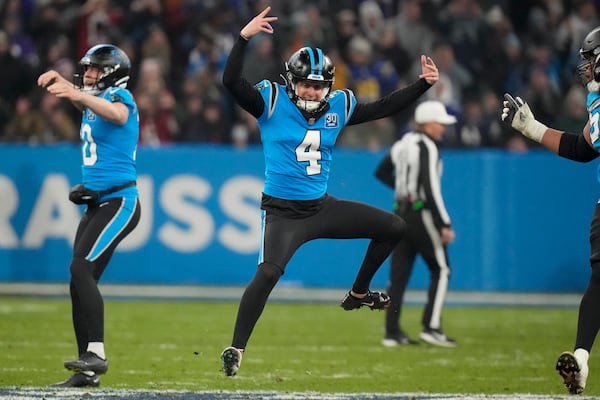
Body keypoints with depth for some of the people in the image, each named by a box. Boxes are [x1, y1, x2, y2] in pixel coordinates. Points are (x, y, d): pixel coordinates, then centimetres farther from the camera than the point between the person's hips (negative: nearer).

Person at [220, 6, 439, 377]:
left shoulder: (339, 106, 3)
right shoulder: (272, 101, -9)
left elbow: (385, 107, 10)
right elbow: (232, 81, -22)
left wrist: (424, 84, 3)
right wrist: (244, 38, -33)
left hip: (323, 207, 6)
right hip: (283, 212, -6)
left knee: (394, 227, 6)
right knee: (268, 273, -26)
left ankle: (358, 294, 22)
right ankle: (236, 349, -16)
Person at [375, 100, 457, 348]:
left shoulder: (403, 143, 12)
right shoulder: (427, 147, -14)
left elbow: (381, 172, 24)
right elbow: (431, 190, -21)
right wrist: (445, 225, -20)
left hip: (400, 213, 8)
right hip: (422, 214, -8)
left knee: (398, 273, 6)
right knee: (440, 269, 1)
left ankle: (392, 332, 5)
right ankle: (431, 327, -8)